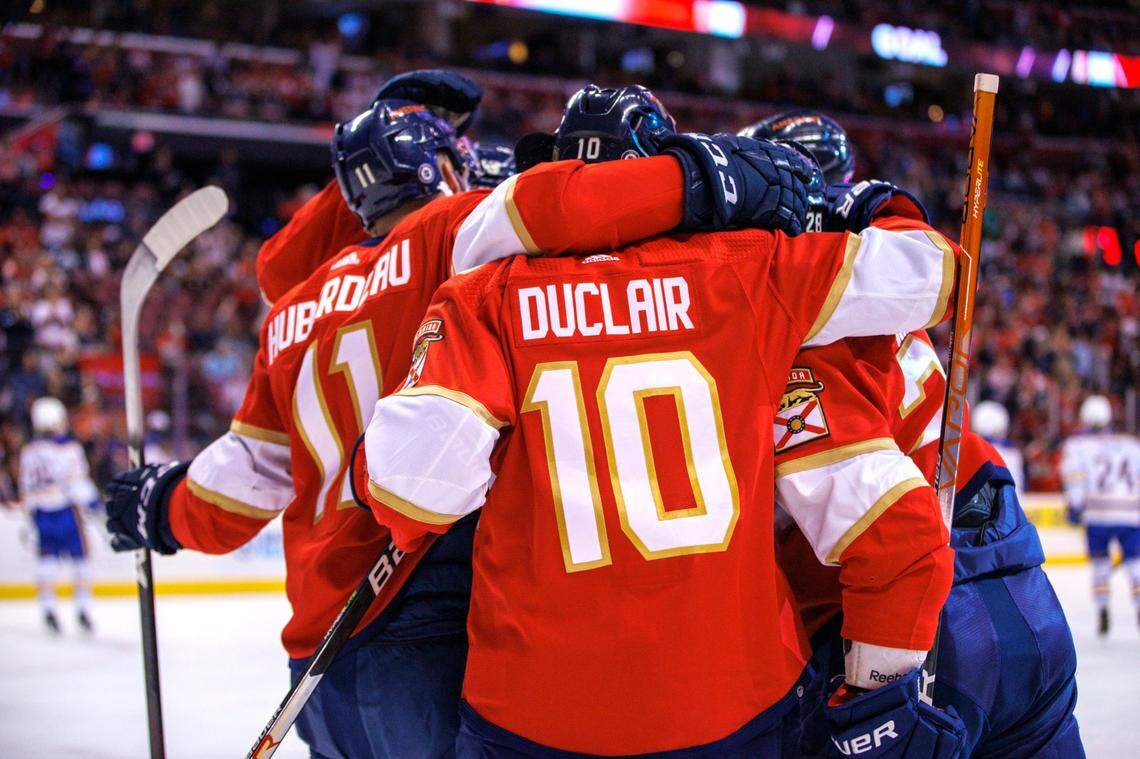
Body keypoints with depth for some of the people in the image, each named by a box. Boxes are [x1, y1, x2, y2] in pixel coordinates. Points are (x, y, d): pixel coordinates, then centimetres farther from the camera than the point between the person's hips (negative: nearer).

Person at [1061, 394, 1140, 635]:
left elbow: (1073, 473, -4)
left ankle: (1102, 608, 7)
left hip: (1097, 513, -1)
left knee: (1100, 560, 17)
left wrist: (1075, 506, -7)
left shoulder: (1076, 444, 11)